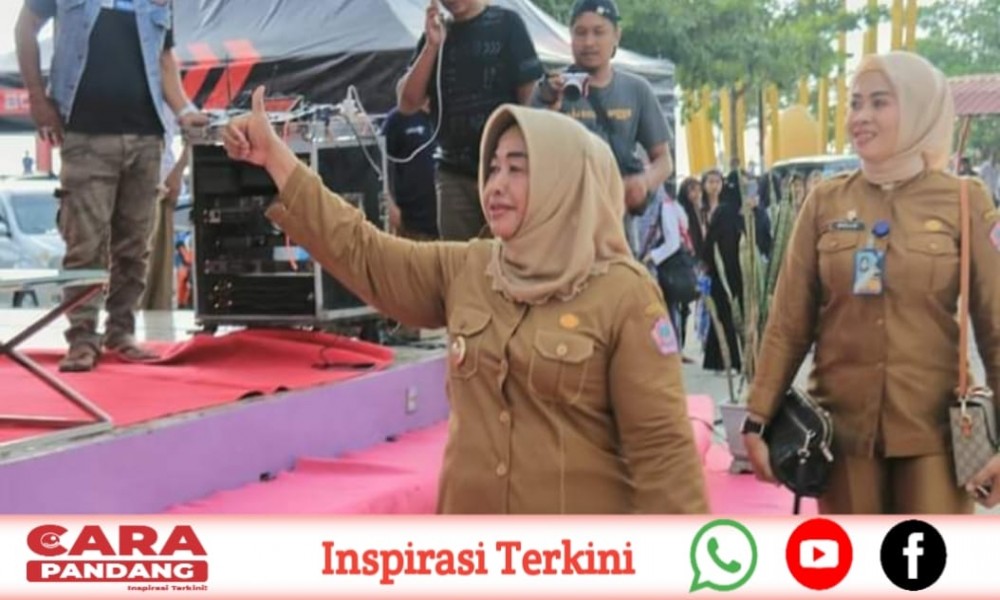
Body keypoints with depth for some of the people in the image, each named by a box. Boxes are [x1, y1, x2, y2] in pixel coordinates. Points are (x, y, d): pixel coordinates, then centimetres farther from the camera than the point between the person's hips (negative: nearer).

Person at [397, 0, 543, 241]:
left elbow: (531, 93, -4)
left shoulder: (506, 24, -1)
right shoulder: (436, 33, 11)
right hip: (455, 175, 4)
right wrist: (432, 46, -7)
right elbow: (407, 104, 3)